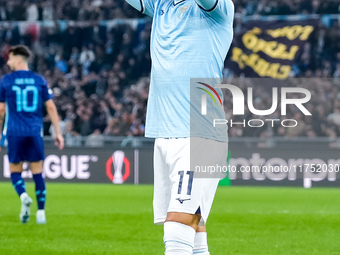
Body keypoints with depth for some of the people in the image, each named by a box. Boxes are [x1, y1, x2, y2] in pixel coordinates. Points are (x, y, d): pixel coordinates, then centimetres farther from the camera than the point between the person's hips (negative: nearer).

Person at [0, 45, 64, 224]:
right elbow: (51, 107, 3)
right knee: (38, 172, 7)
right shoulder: (39, 80, 5)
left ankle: (23, 196, -20)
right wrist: (58, 132, 8)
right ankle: (41, 212, 1)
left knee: (15, 171, 9)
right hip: (35, 133, 2)